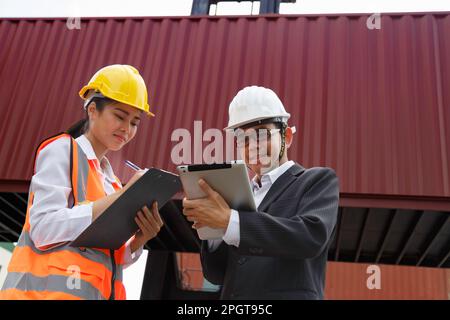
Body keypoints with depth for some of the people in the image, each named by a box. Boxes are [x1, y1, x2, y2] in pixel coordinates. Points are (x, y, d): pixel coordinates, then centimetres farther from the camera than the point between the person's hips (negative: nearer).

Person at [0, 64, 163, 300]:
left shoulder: (109, 179, 17)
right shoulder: (61, 149, -1)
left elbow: (108, 260, 14)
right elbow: (43, 229, -15)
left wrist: (140, 239, -6)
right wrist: (122, 195, -17)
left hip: (97, 291, 7)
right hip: (51, 290, -7)